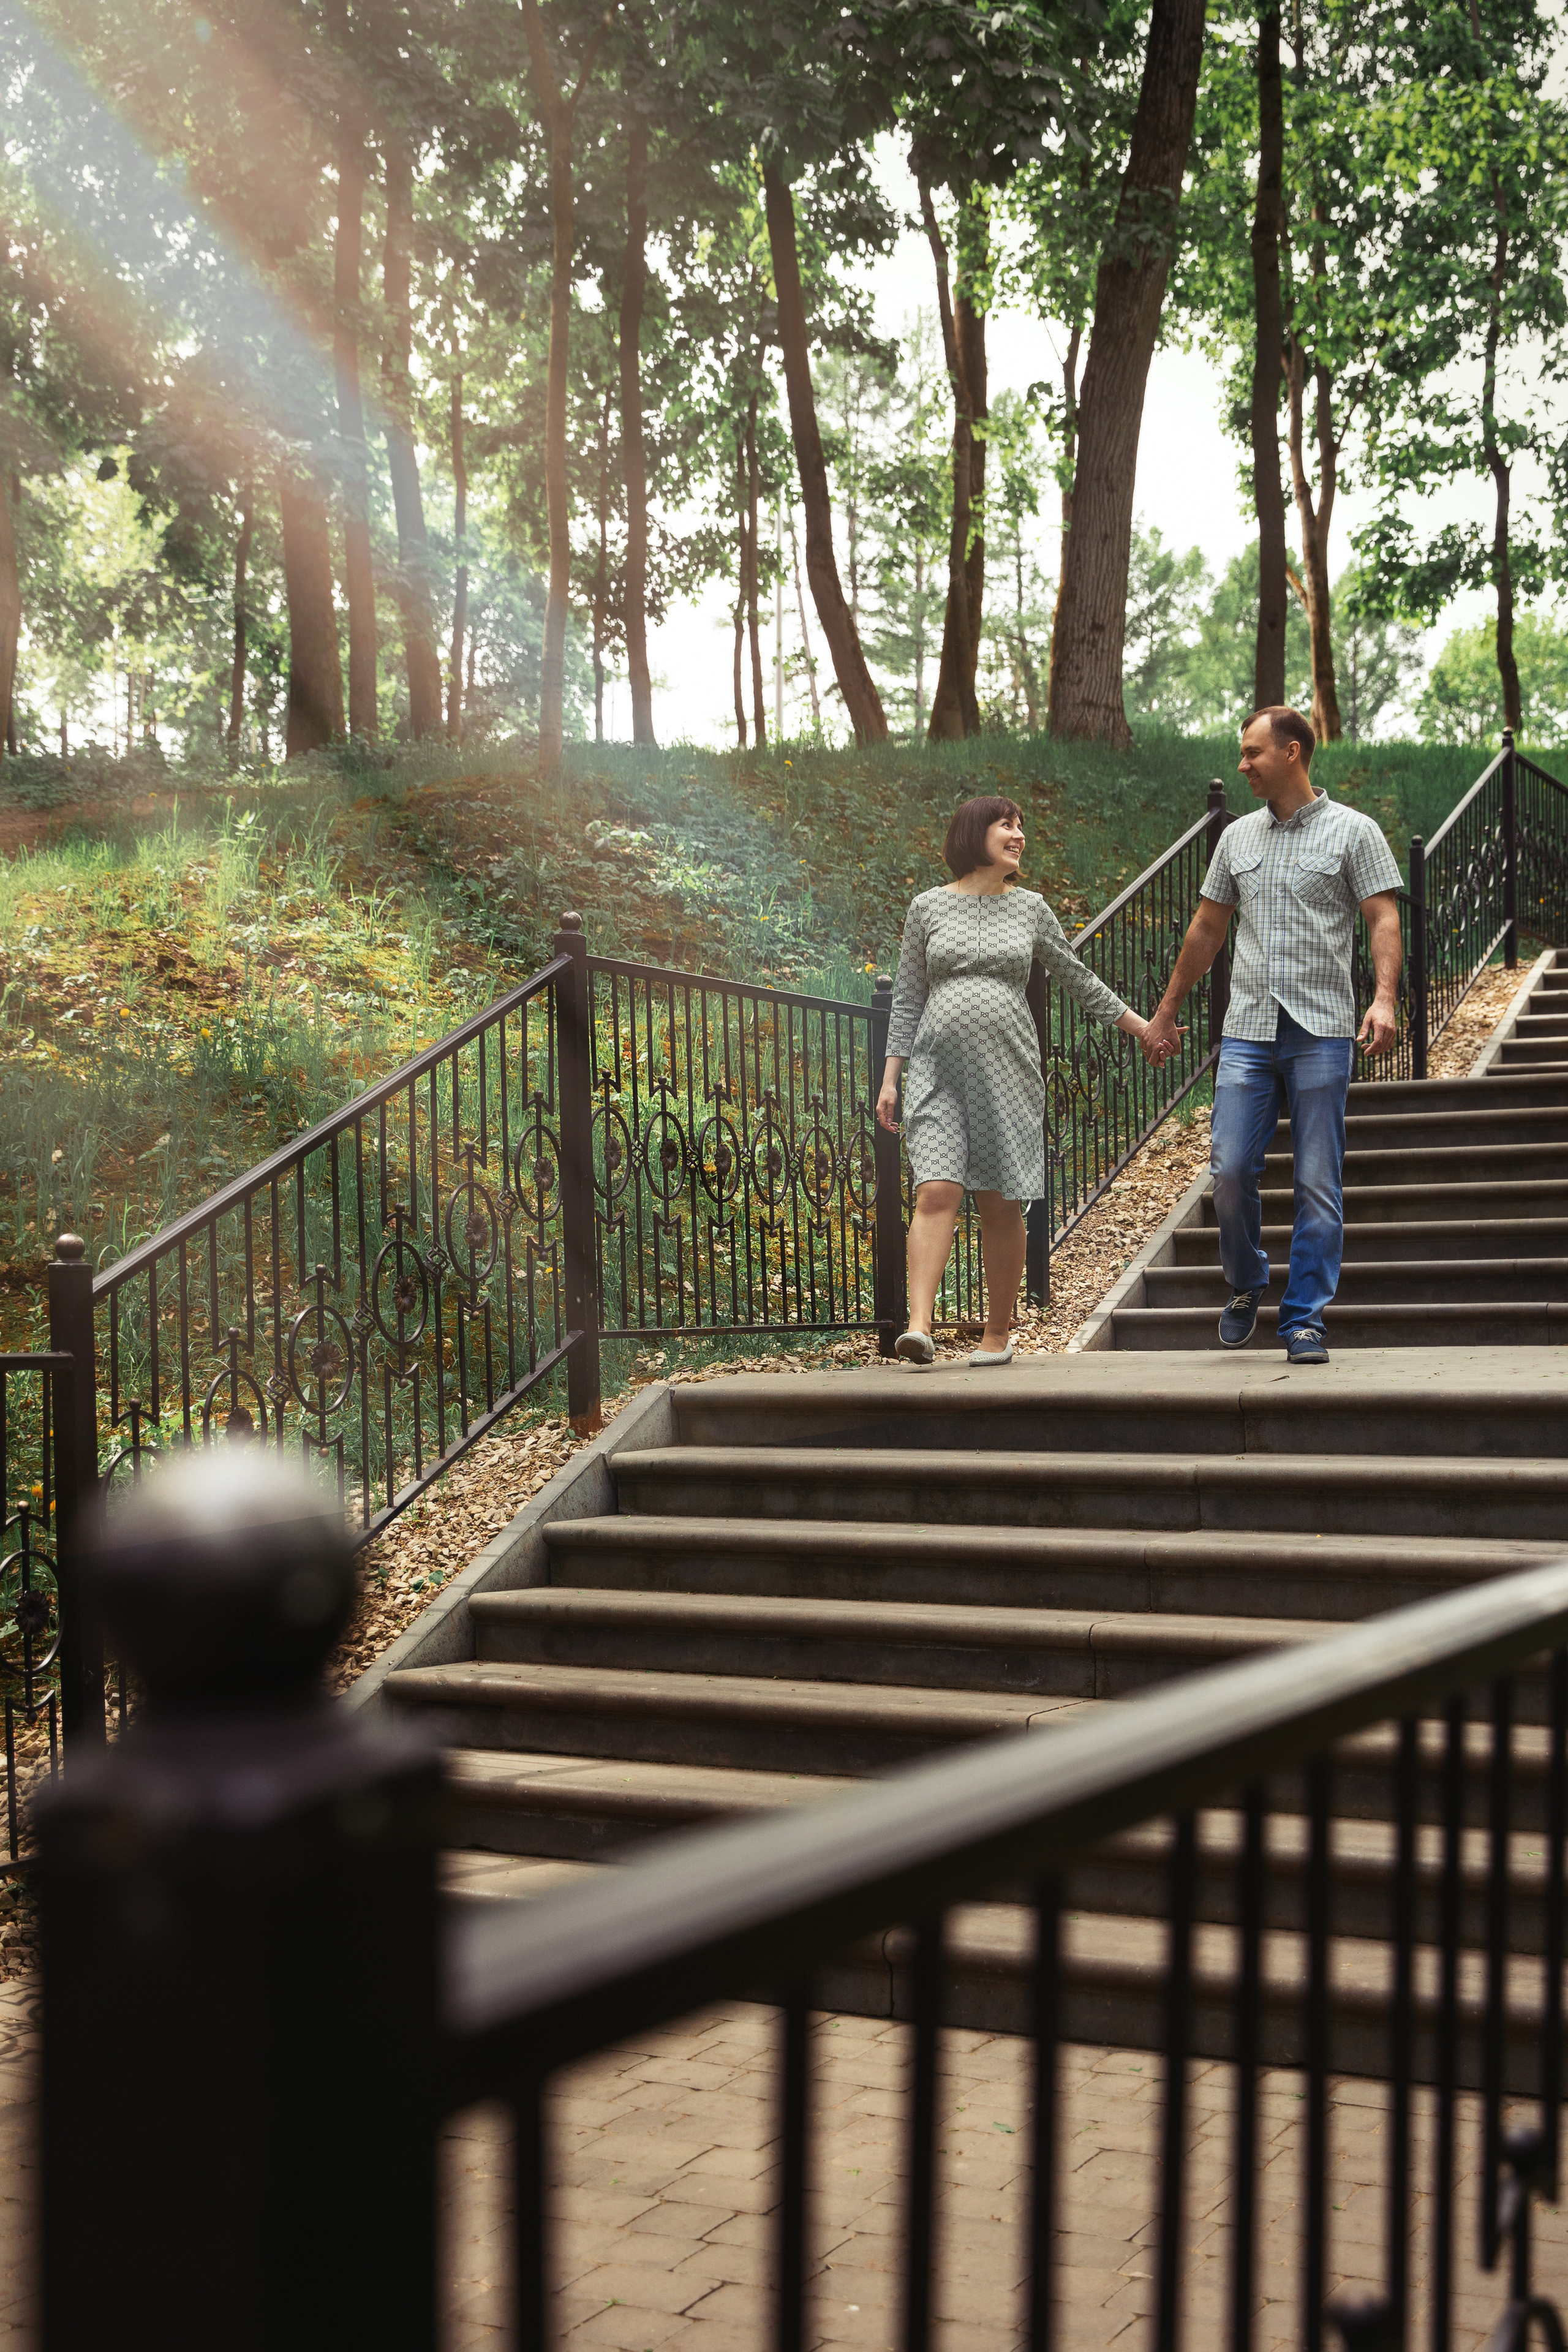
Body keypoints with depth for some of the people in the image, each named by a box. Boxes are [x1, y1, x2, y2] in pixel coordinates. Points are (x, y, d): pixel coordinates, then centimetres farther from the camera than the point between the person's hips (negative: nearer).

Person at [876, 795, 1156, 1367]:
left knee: (1001, 1206, 2)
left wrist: (1138, 1024, 20)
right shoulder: (928, 908, 7)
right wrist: (890, 1079, 5)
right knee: (937, 1192, -15)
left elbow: (1076, 977, 20)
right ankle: (919, 1325, -23)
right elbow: (908, 998, 9)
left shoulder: (1029, 908, 10)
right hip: (939, 1068, -1)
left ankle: (998, 1334, 13)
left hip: (1007, 1068, 1)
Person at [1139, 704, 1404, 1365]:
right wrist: (1166, 1012, 23)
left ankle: (1305, 1320, 5)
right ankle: (1246, 1284, 20)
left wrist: (1384, 997, -21)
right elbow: (1206, 928, 22)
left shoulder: (1352, 831, 3)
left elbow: (1384, 920, -4)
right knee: (1231, 1170, -5)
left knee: (1318, 1184, -2)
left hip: (1322, 1032, -3)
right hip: (1248, 1031, 3)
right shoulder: (1238, 837, 16)